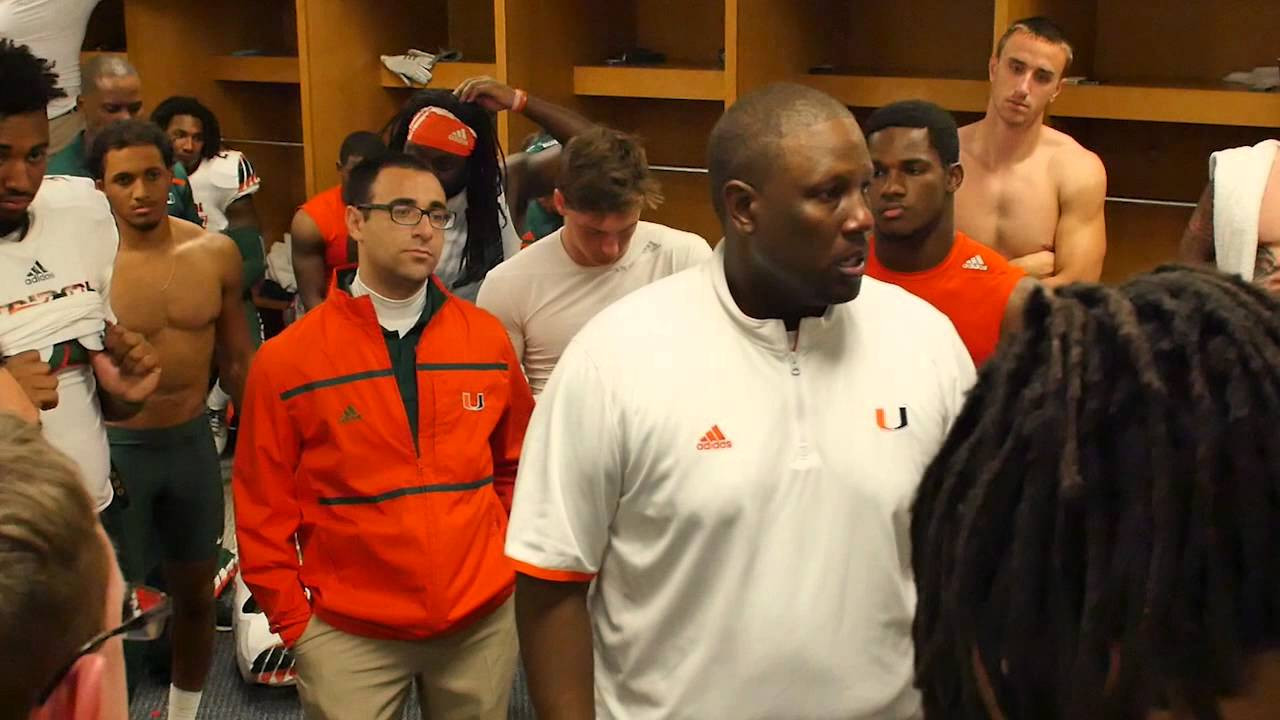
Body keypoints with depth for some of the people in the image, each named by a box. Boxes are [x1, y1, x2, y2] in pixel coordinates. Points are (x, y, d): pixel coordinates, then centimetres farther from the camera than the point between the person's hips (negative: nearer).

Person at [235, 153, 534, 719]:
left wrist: (513, 562, 7)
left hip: (483, 620, 3)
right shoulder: (286, 360, -8)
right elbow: (263, 510, -2)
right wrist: (294, 623, -2)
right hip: (349, 635, -2)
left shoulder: (487, 338, 0)